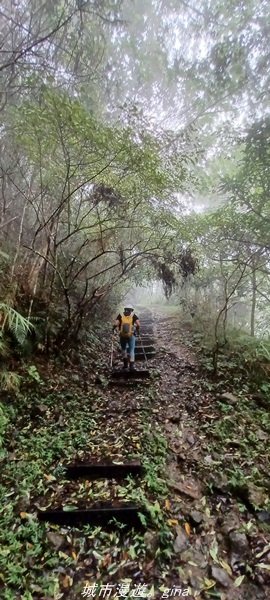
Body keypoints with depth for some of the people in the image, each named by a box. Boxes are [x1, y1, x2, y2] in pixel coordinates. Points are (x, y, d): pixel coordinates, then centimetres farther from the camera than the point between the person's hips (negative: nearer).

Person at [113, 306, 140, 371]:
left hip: (122, 336, 1)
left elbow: (116, 324, -11)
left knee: (123, 349, 21)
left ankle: (125, 363, 19)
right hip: (131, 335, -1)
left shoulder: (120, 315, 1)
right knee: (131, 350, 5)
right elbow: (138, 324, -9)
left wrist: (115, 328, 7)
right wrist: (138, 330, 6)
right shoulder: (133, 315, 0)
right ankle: (131, 366, 0)